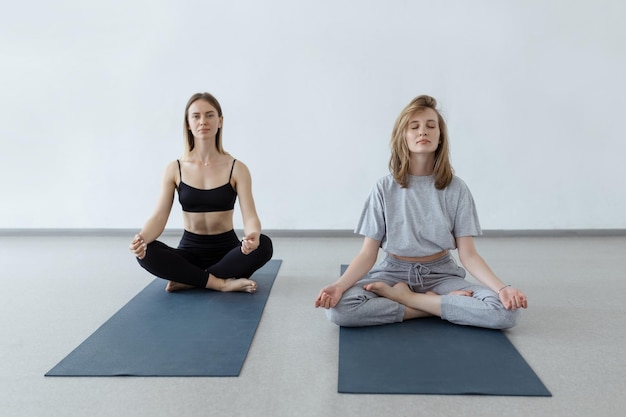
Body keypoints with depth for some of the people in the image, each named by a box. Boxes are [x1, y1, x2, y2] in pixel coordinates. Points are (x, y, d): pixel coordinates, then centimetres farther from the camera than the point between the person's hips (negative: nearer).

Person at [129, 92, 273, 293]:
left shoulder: (237, 168, -6)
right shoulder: (174, 169, -2)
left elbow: (250, 216, -16)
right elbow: (159, 216, -10)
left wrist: (252, 236, -41)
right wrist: (142, 238, -33)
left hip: (227, 250, -1)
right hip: (190, 251, 1)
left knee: (263, 245, -32)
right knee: (146, 253, -28)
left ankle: (189, 280, -20)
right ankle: (222, 283, -23)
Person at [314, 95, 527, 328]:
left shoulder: (456, 189, -4)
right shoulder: (385, 189, -6)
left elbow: (468, 254, -6)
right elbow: (368, 254, -8)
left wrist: (501, 288, -25)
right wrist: (338, 286, -27)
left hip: (441, 274, 1)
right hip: (394, 272, -1)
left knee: (507, 311, -26)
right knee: (339, 309, -30)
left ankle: (401, 296, -15)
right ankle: (433, 303, -15)